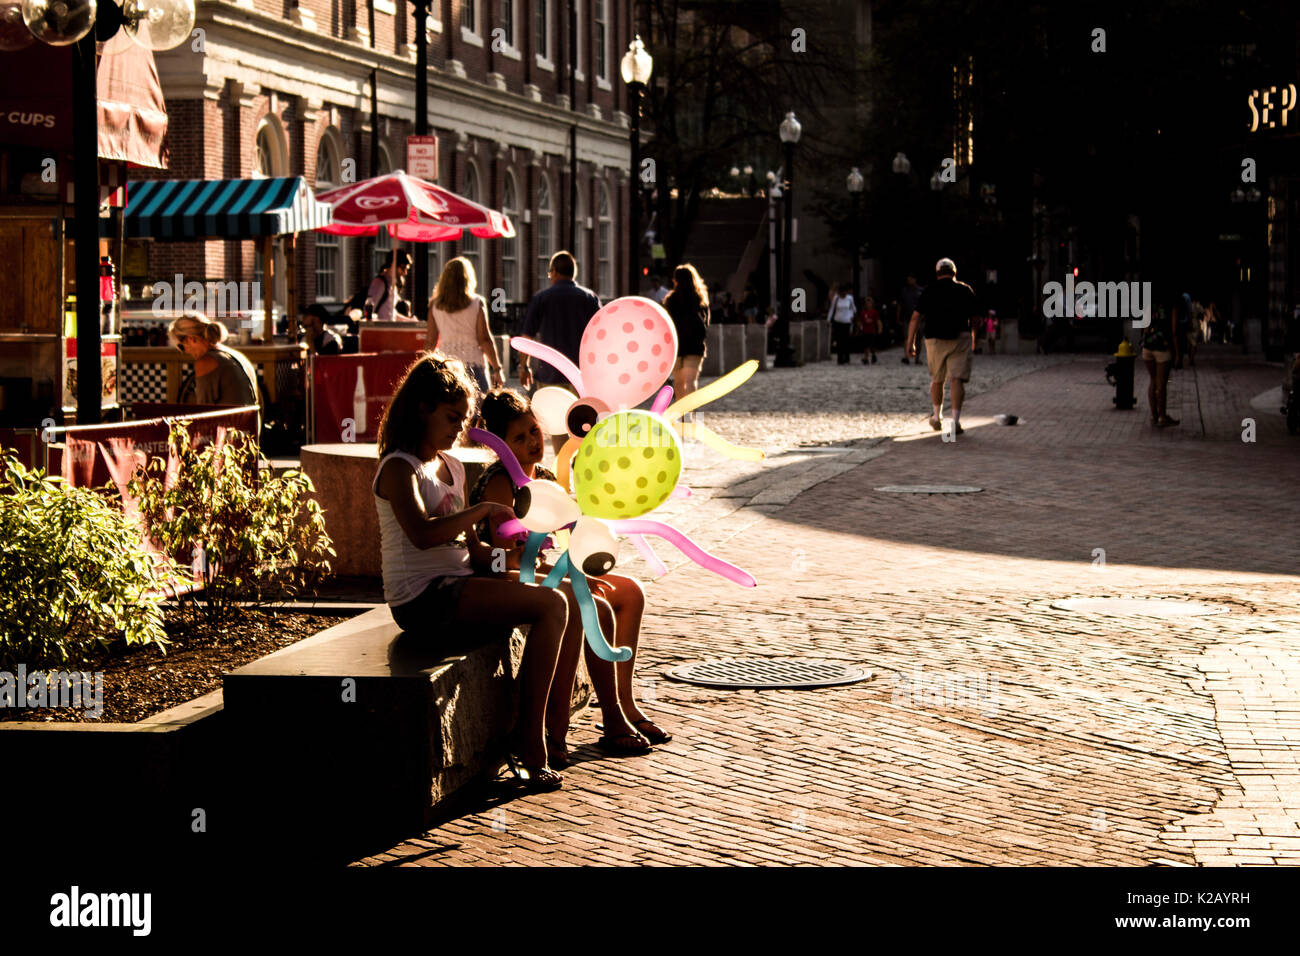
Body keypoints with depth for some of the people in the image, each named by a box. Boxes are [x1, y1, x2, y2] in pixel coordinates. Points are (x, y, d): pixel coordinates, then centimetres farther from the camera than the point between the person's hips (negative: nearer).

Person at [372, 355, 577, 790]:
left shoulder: (452, 467, 19)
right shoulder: (399, 469, -9)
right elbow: (422, 534, -28)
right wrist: (483, 509, -17)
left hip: (458, 584, 9)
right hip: (423, 597, -9)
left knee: (568, 602, 0)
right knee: (550, 605, -20)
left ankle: (553, 728, -1)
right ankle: (530, 748, -19)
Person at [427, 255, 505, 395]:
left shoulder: (435, 305, 4)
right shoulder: (477, 303, -2)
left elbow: (431, 341, 6)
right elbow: (485, 340, -4)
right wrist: (497, 369, 1)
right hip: (473, 361, -2)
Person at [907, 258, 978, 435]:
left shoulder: (929, 292, 1)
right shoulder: (966, 291, 5)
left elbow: (916, 317, -2)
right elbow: (973, 318, 15)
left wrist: (910, 343, 3)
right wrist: (973, 339, 30)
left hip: (935, 340, 0)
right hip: (960, 339, 0)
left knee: (936, 380, 17)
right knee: (956, 380, -5)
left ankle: (937, 417, 28)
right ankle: (955, 420, -16)